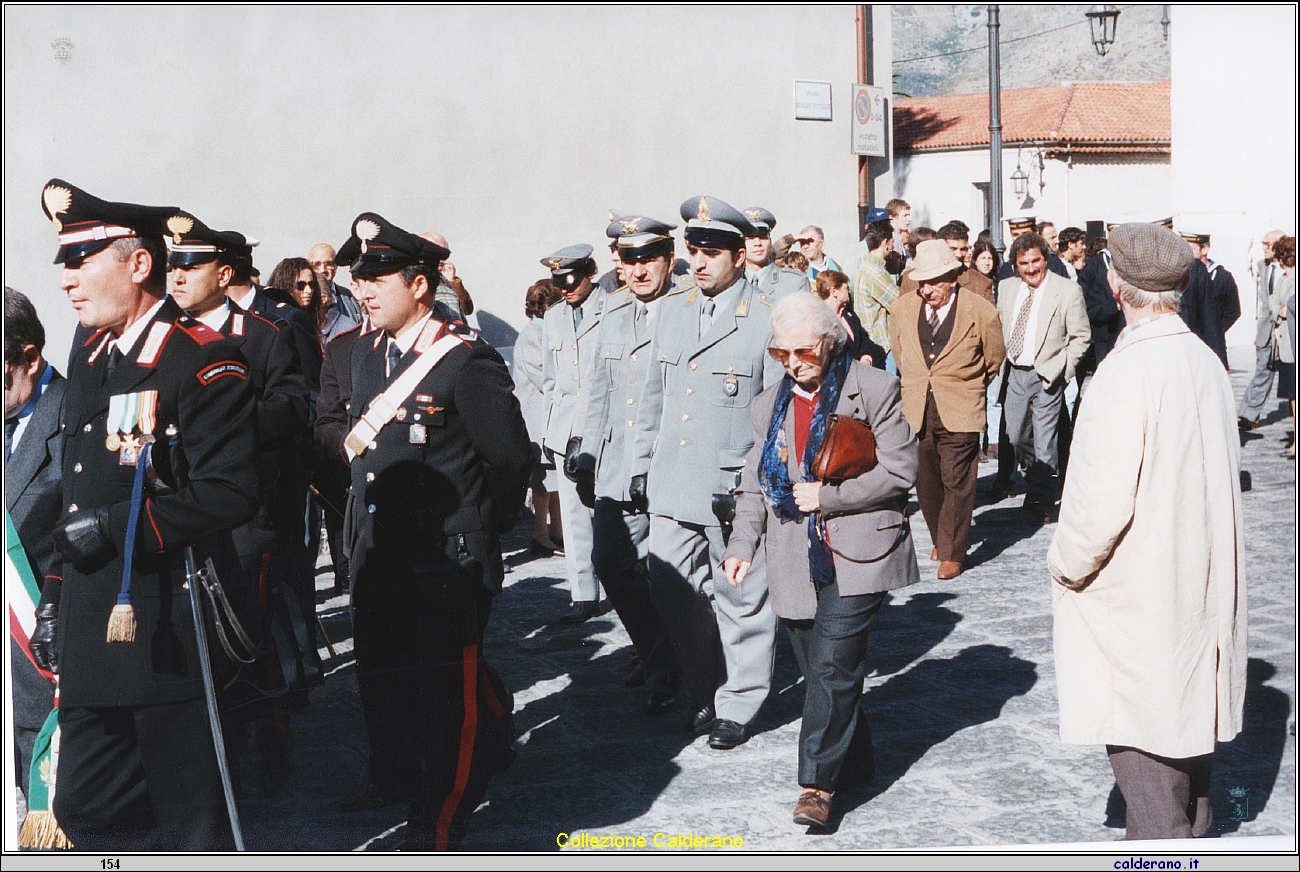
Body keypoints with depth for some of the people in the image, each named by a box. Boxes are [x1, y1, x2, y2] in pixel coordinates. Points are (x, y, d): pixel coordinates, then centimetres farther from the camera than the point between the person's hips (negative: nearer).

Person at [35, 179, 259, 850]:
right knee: (87, 809, 14)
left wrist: (113, 529, -18)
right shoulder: (90, 361, 14)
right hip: (93, 633, 9)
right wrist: (56, 595, 18)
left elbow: (229, 494, -20)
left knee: (188, 820, 4)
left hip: (165, 631, -8)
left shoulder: (202, 362, -13)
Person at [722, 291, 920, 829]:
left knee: (832, 666, -13)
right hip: (796, 560, 6)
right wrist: (742, 545, 2)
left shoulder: (874, 390, -3)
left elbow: (899, 471, -8)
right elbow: (755, 485, 17)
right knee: (817, 670, 10)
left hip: (856, 557, -5)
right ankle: (856, 761, 28)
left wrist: (828, 496, -13)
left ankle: (818, 783, -8)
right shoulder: (768, 406, 14)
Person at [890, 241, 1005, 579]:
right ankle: (940, 539, 29)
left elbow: (994, 358, 10)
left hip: (959, 412, -3)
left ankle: (952, 552, 9)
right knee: (925, 481, 9)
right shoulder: (902, 308, 3)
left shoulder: (981, 312, -7)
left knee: (956, 482, -2)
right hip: (916, 411, 3)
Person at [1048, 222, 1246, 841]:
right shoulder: (1205, 361, 3)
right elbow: (1218, 475, 12)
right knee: (1185, 720, 20)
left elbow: (1103, 499, -25)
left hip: (1136, 588, -8)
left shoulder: (1127, 371, -23)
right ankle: (1190, 838, 34)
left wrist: (1066, 563, -7)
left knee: (1139, 732, 1)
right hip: (1200, 579, 9)